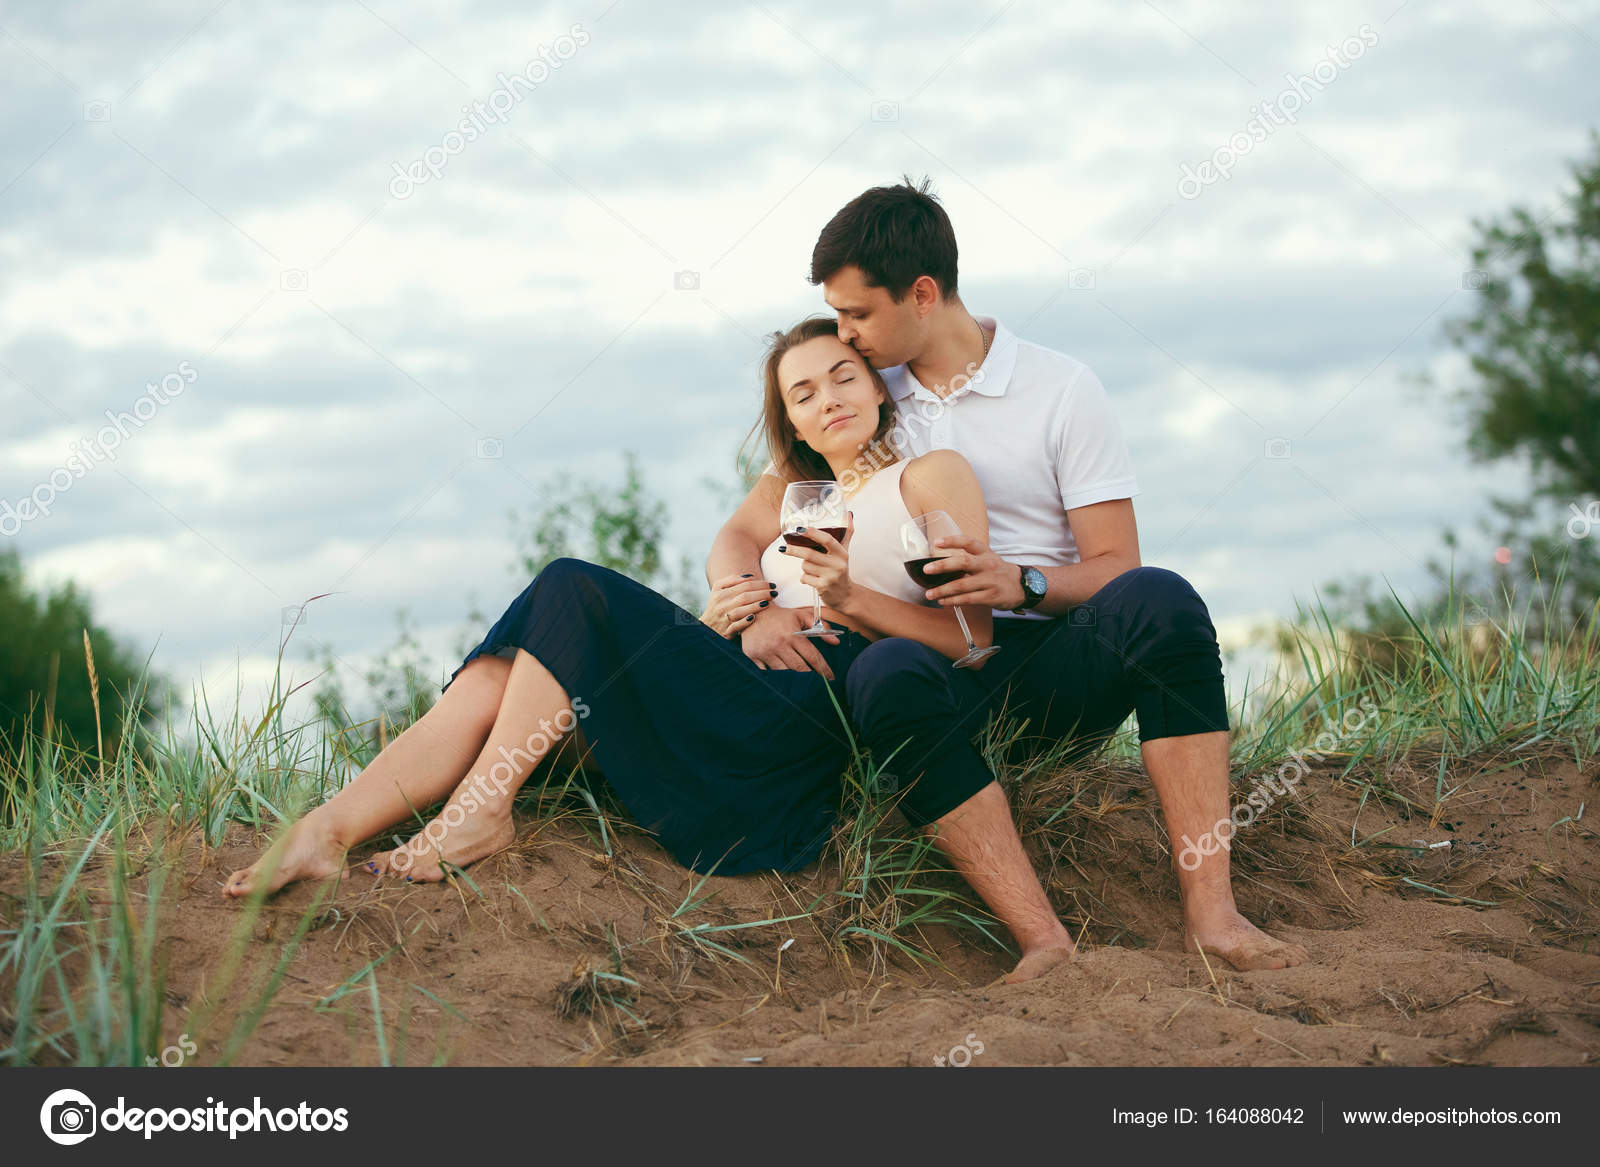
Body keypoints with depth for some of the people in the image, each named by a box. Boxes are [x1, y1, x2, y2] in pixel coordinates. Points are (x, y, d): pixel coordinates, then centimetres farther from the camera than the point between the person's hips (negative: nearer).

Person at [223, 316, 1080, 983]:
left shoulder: (932, 477, 11)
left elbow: (975, 639, -1)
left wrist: (850, 598, -13)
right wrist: (719, 618, 3)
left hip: (809, 719, -7)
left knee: (574, 591, -19)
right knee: (502, 676, -12)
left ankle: (478, 812, -21)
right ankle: (326, 833, -28)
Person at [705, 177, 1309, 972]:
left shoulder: (1061, 390, 5)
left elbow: (1117, 569, 1)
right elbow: (738, 538, 15)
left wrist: (1023, 584, -21)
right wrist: (753, 611, -9)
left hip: (1058, 663, -1)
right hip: (943, 663, 1)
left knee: (1159, 602, -34)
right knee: (886, 674, -36)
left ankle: (1209, 911, -39)